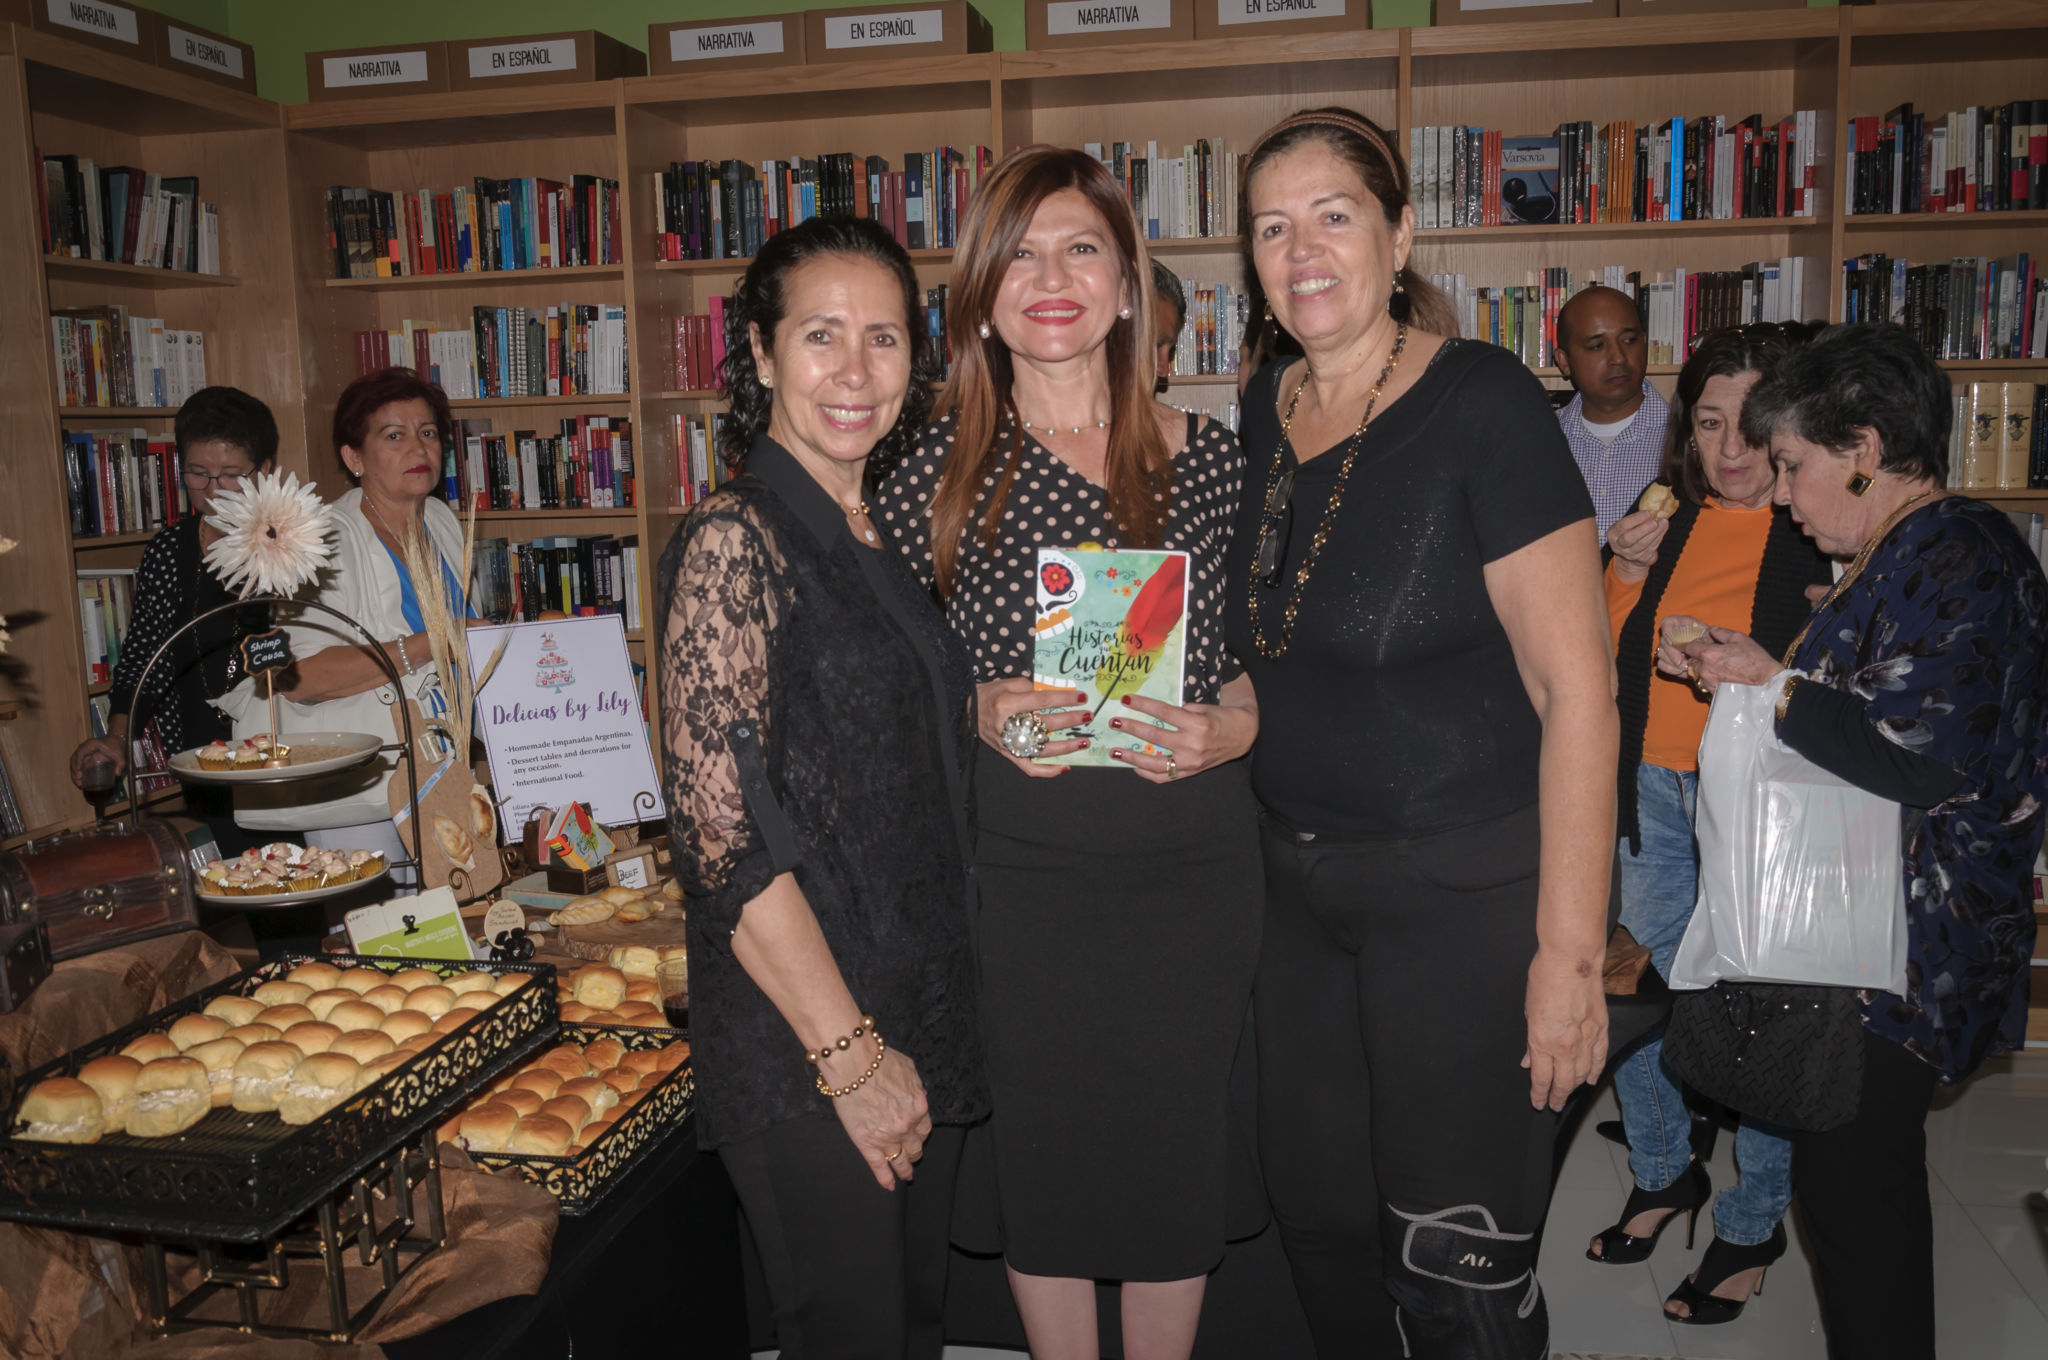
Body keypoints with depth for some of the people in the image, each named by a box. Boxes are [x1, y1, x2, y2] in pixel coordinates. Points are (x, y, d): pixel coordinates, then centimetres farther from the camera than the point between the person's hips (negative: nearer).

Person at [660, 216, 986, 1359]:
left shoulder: (882, 535, 8)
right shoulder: (736, 539, -16)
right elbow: (724, 833, -20)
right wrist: (851, 1051, -18)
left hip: (924, 1015, 8)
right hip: (801, 1047, -7)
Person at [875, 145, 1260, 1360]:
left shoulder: (1212, 460, 1)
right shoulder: (938, 471, 0)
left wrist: (1224, 730, -11)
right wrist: (982, 715, -14)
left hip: (1191, 862, 1)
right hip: (1014, 865, 0)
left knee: (1174, 1148, 13)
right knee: (1040, 1154, 13)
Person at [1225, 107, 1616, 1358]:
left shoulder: (1482, 402, -13)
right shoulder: (1265, 412, 6)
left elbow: (1576, 685, -17)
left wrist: (1569, 950, -19)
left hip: (1468, 886, -6)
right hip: (1302, 882, 6)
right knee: (1321, 1220, 18)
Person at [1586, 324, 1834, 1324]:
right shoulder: (1669, 518, 8)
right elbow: (1609, 660, 12)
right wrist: (1627, 572, -4)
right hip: (1656, 789, 5)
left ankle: (1753, 1222, 25)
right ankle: (1664, 1173, 36)